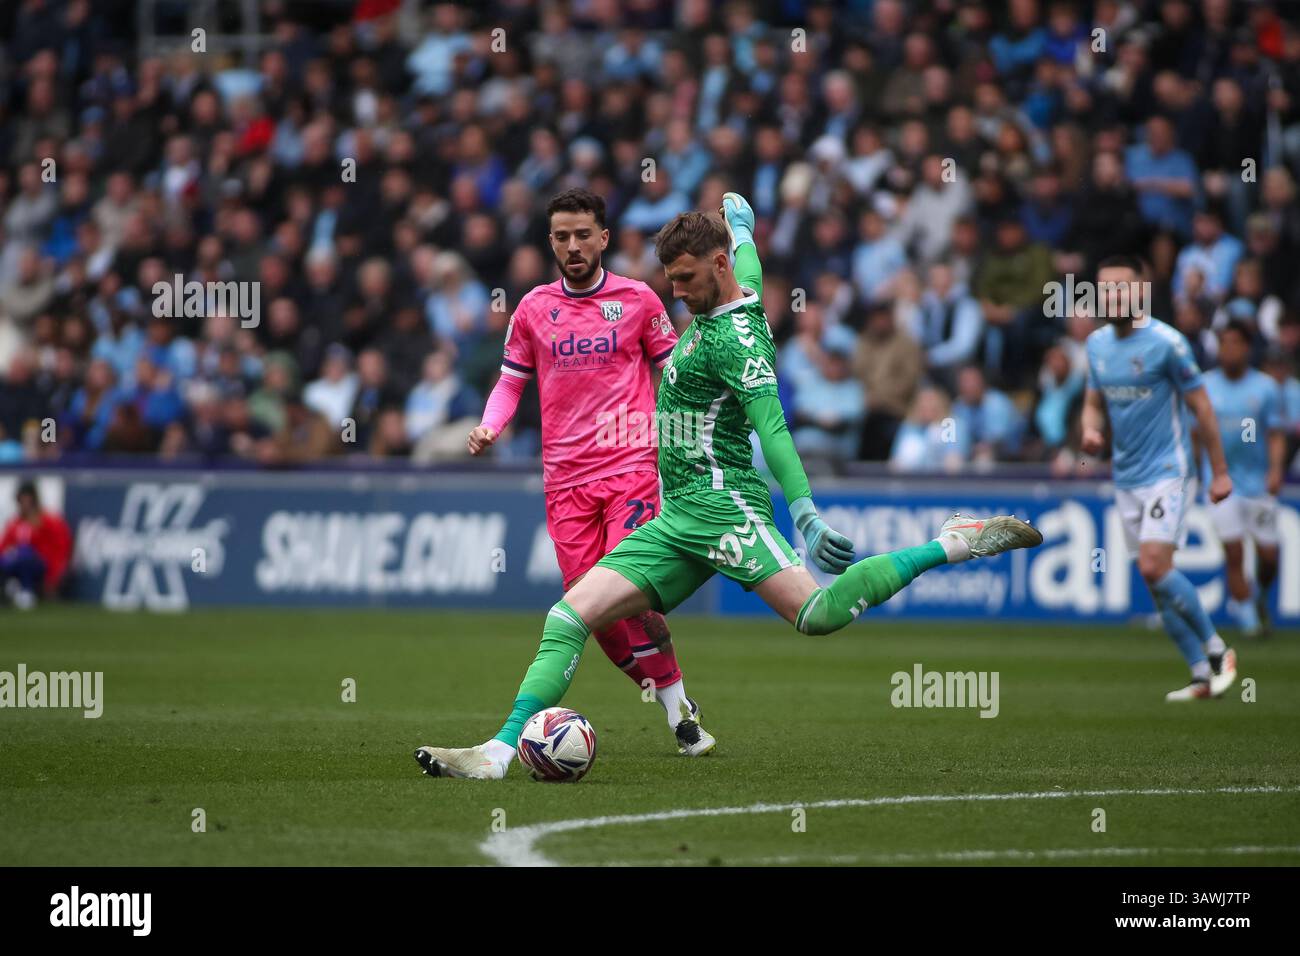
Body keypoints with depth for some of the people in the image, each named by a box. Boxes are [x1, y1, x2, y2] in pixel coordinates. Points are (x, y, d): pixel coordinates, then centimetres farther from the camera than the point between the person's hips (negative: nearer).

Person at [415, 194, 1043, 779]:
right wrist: (739, 222, 63)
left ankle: (952, 544, -13)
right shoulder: (741, 295, 15)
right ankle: (500, 752, -7)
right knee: (569, 618, -2)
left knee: (817, 612, -27)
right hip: (674, 519, 9)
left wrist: (805, 514, -35)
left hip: (721, 503, -9)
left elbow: (771, 427, -23)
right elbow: (746, 262, 41)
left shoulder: (736, 337, -12)